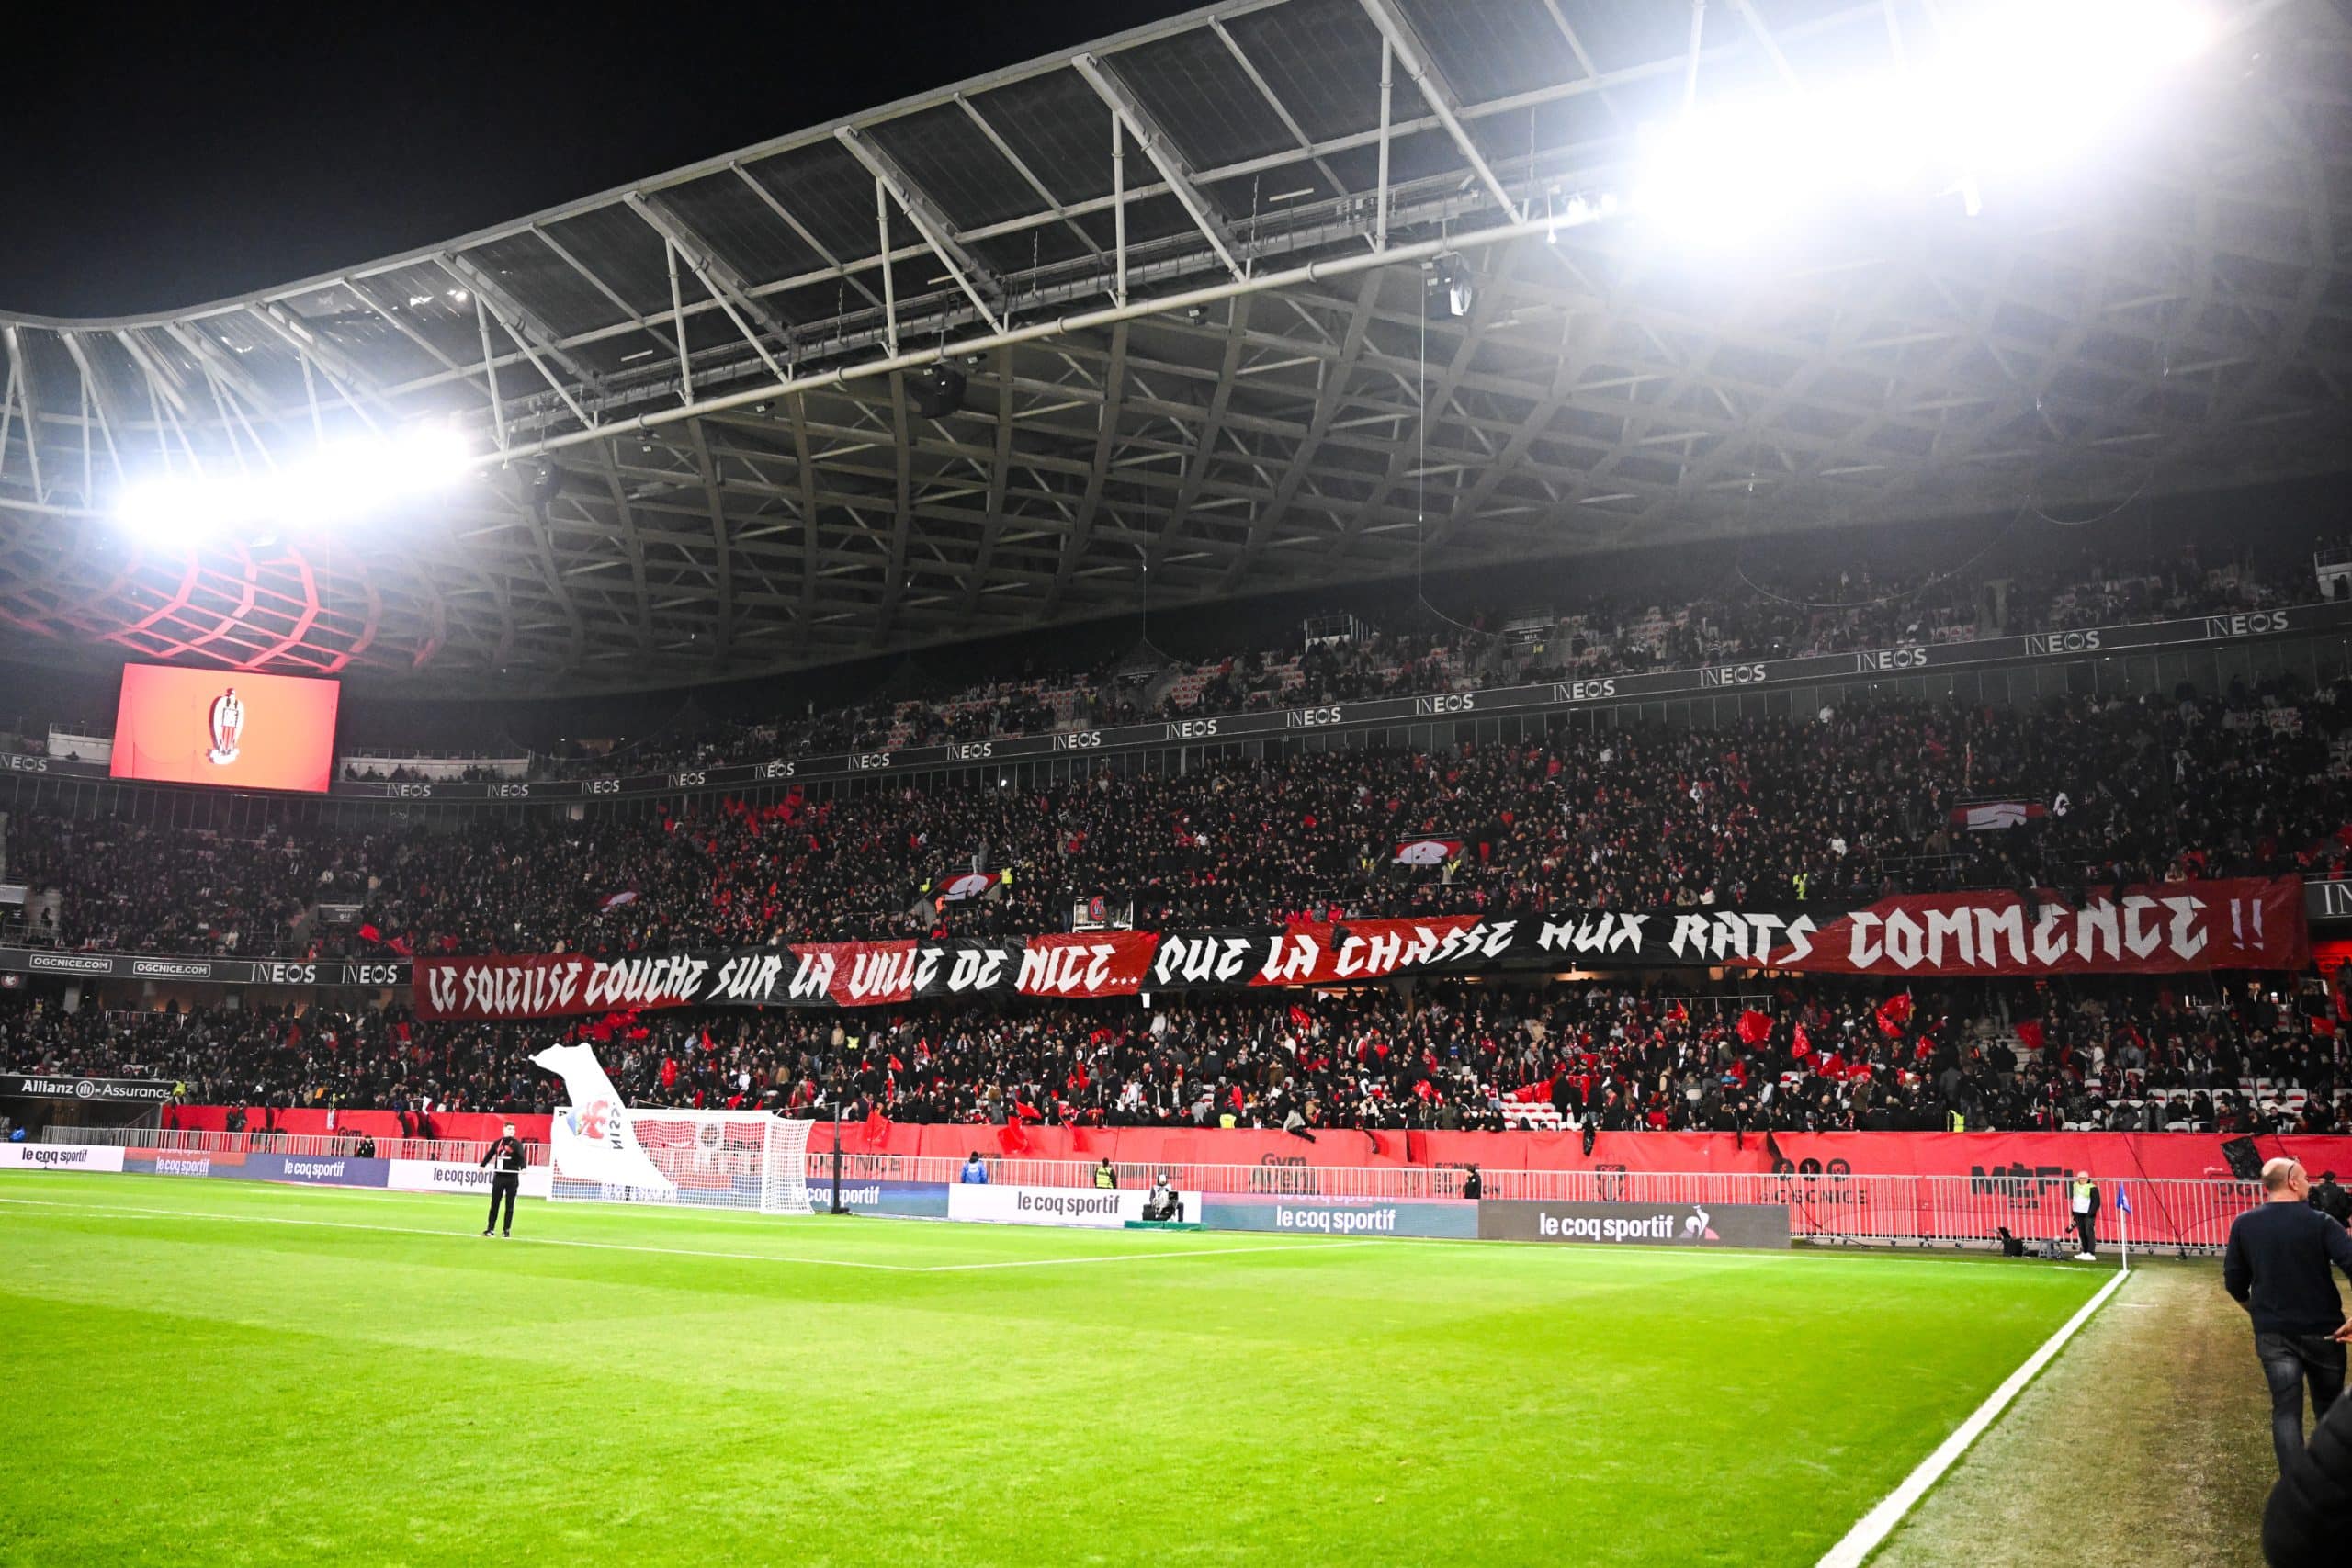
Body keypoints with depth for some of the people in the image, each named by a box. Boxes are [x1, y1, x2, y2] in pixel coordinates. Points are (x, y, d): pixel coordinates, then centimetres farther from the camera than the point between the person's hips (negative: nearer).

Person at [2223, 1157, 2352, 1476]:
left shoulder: (2243, 1225, -2)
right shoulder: (2319, 1222, -11)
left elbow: (2234, 1282, 5)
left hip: (2272, 1332, 1)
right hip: (2321, 1329, -1)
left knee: (2285, 1410, 1)